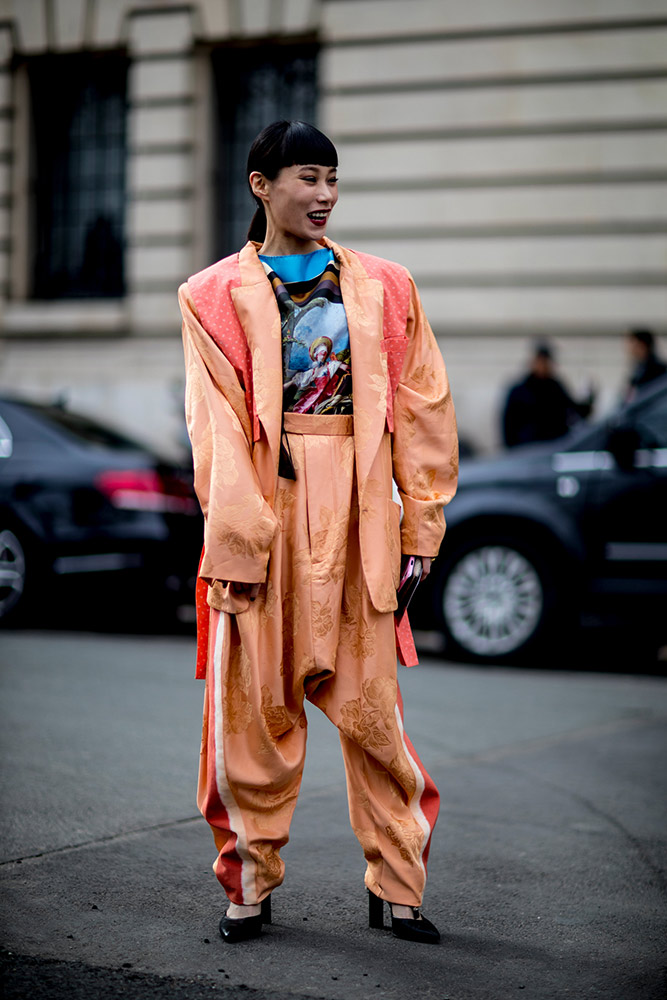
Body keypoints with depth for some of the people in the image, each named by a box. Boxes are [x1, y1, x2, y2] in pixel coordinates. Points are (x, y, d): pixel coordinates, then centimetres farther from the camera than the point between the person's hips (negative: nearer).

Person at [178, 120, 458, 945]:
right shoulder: (215, 297, 4)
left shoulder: (382, 289, 10)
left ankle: (397, 886, 13)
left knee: (370, 704, 2)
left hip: (355, 508, 1)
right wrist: (238, 533, -14)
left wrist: (420, 528, 3)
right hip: (261, 510, -1)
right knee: (254, 707, 3)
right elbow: (216, 424, -4)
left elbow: (422, 411, 9)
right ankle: (251, 885, 18)